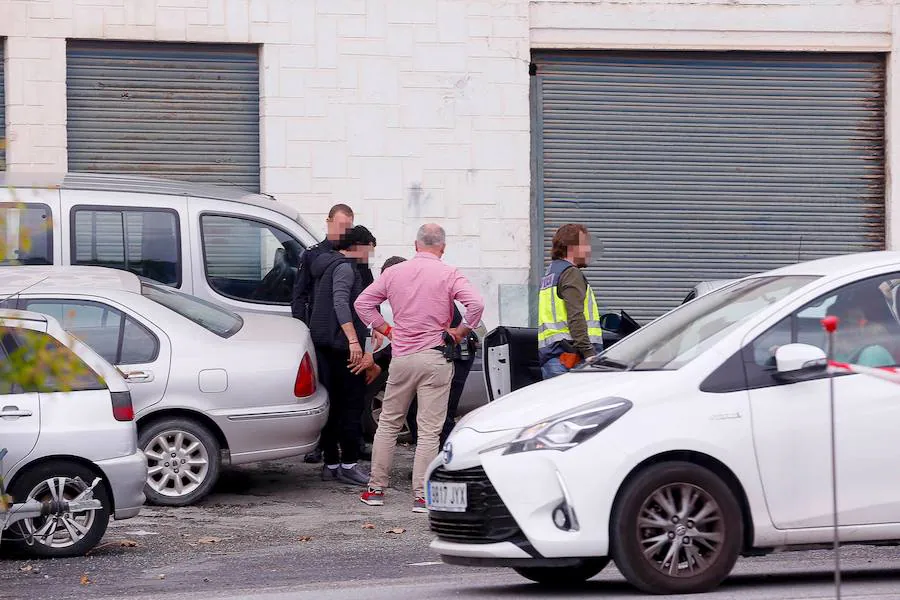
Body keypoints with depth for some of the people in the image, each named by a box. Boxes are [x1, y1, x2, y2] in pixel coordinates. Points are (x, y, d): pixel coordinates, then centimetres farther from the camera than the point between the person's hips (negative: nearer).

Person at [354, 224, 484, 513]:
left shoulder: (395, 272, 6)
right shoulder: (449, 275, -5)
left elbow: (363, 302, 8)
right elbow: (476, 304, -19)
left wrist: (386, 329, 12)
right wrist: (459, 333, -6)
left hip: (401, 356, 3)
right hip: (435, 358, -3)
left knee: (388, 423, 15)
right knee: (429, 429, -1)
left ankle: (376, 488, 17)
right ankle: (422, 496, -4)